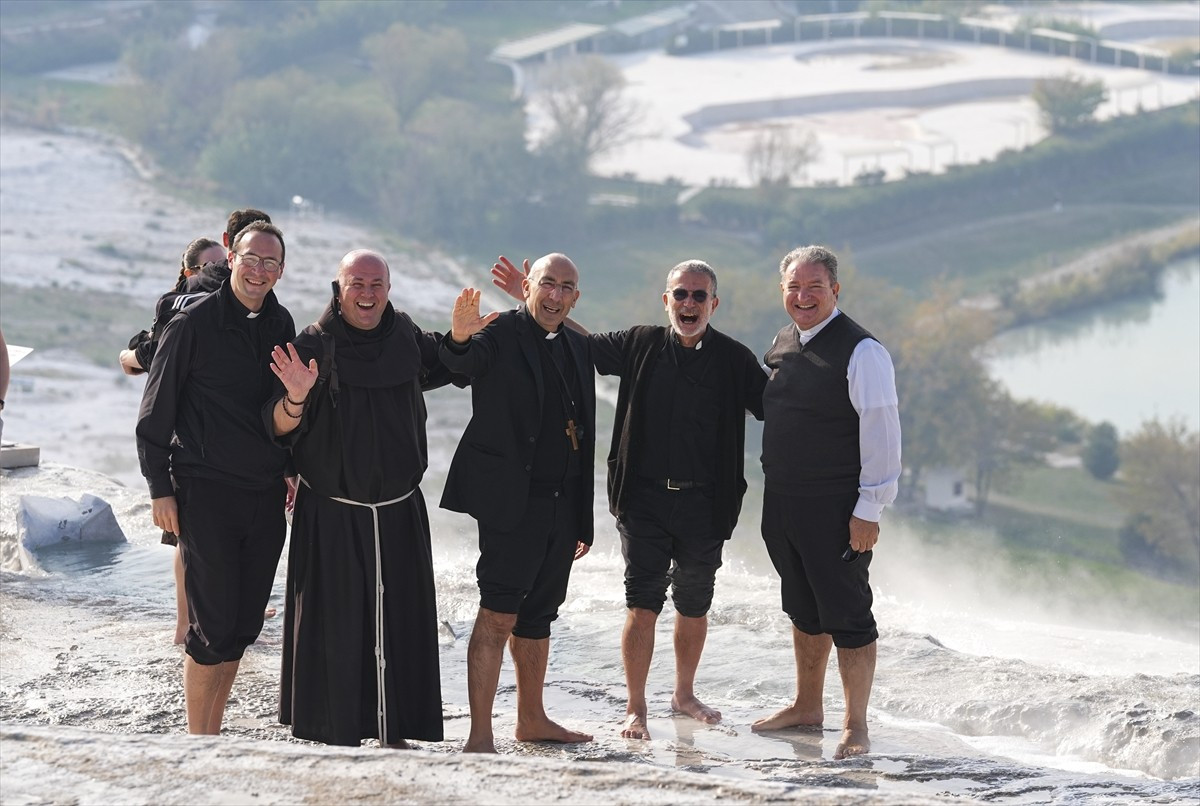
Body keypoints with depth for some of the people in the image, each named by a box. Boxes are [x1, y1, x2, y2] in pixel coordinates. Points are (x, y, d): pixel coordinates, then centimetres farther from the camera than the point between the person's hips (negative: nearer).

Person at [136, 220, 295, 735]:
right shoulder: (194, 323, -6)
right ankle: (197, 744, 2)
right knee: (214, 626, -8)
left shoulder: (280, 325, 9)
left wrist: (291, 470, 14)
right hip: (206, 493, -5)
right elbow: (155, 413, -4)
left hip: (266, 495, 5)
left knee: (243, 626, 7)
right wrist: (160, 489, -8)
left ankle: (212, 735, 17)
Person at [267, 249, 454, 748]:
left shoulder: (405, 338, 4)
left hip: (399, 514, 4)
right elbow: (279, 431, -13)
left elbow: (444, 367, 26)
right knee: (336, 629, -2)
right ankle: (338, 739, 5)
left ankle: (396, 733, 15)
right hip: (331, 516, -4)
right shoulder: (314, 346, -9)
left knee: (402, 625, 6)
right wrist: (296, 397, -34)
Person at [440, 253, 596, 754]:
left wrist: (584, 517, 17)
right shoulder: (500, 334, -6)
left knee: (538, 614, 16)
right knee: (498, 616, -10)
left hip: (562, 504, 7)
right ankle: (480, 734, -11)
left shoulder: (577, 347, 15)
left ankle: (532, 719, 27)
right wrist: (460, 339, -52)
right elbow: (462, 365, -27)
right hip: (512, 500, -7)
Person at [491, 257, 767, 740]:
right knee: (642, 605, -6)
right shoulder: (640, 346, 2)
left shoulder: (734, 360, 0)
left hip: (703, 507, 1)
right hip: (644, 501, 0)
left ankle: (684, 695, 32)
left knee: (694, 607, 13)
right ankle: (635, 709, 2)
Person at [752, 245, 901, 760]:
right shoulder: (782, 345, 11)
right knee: (803, 610, 19)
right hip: (783, 502, 8)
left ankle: (855, 726, 4)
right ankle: (807, 706, 32)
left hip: (836, 510, -8)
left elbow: (881, 432, -16)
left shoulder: (861, 351, -14)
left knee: (847, 615, -2)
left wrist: (869, 509, -19)